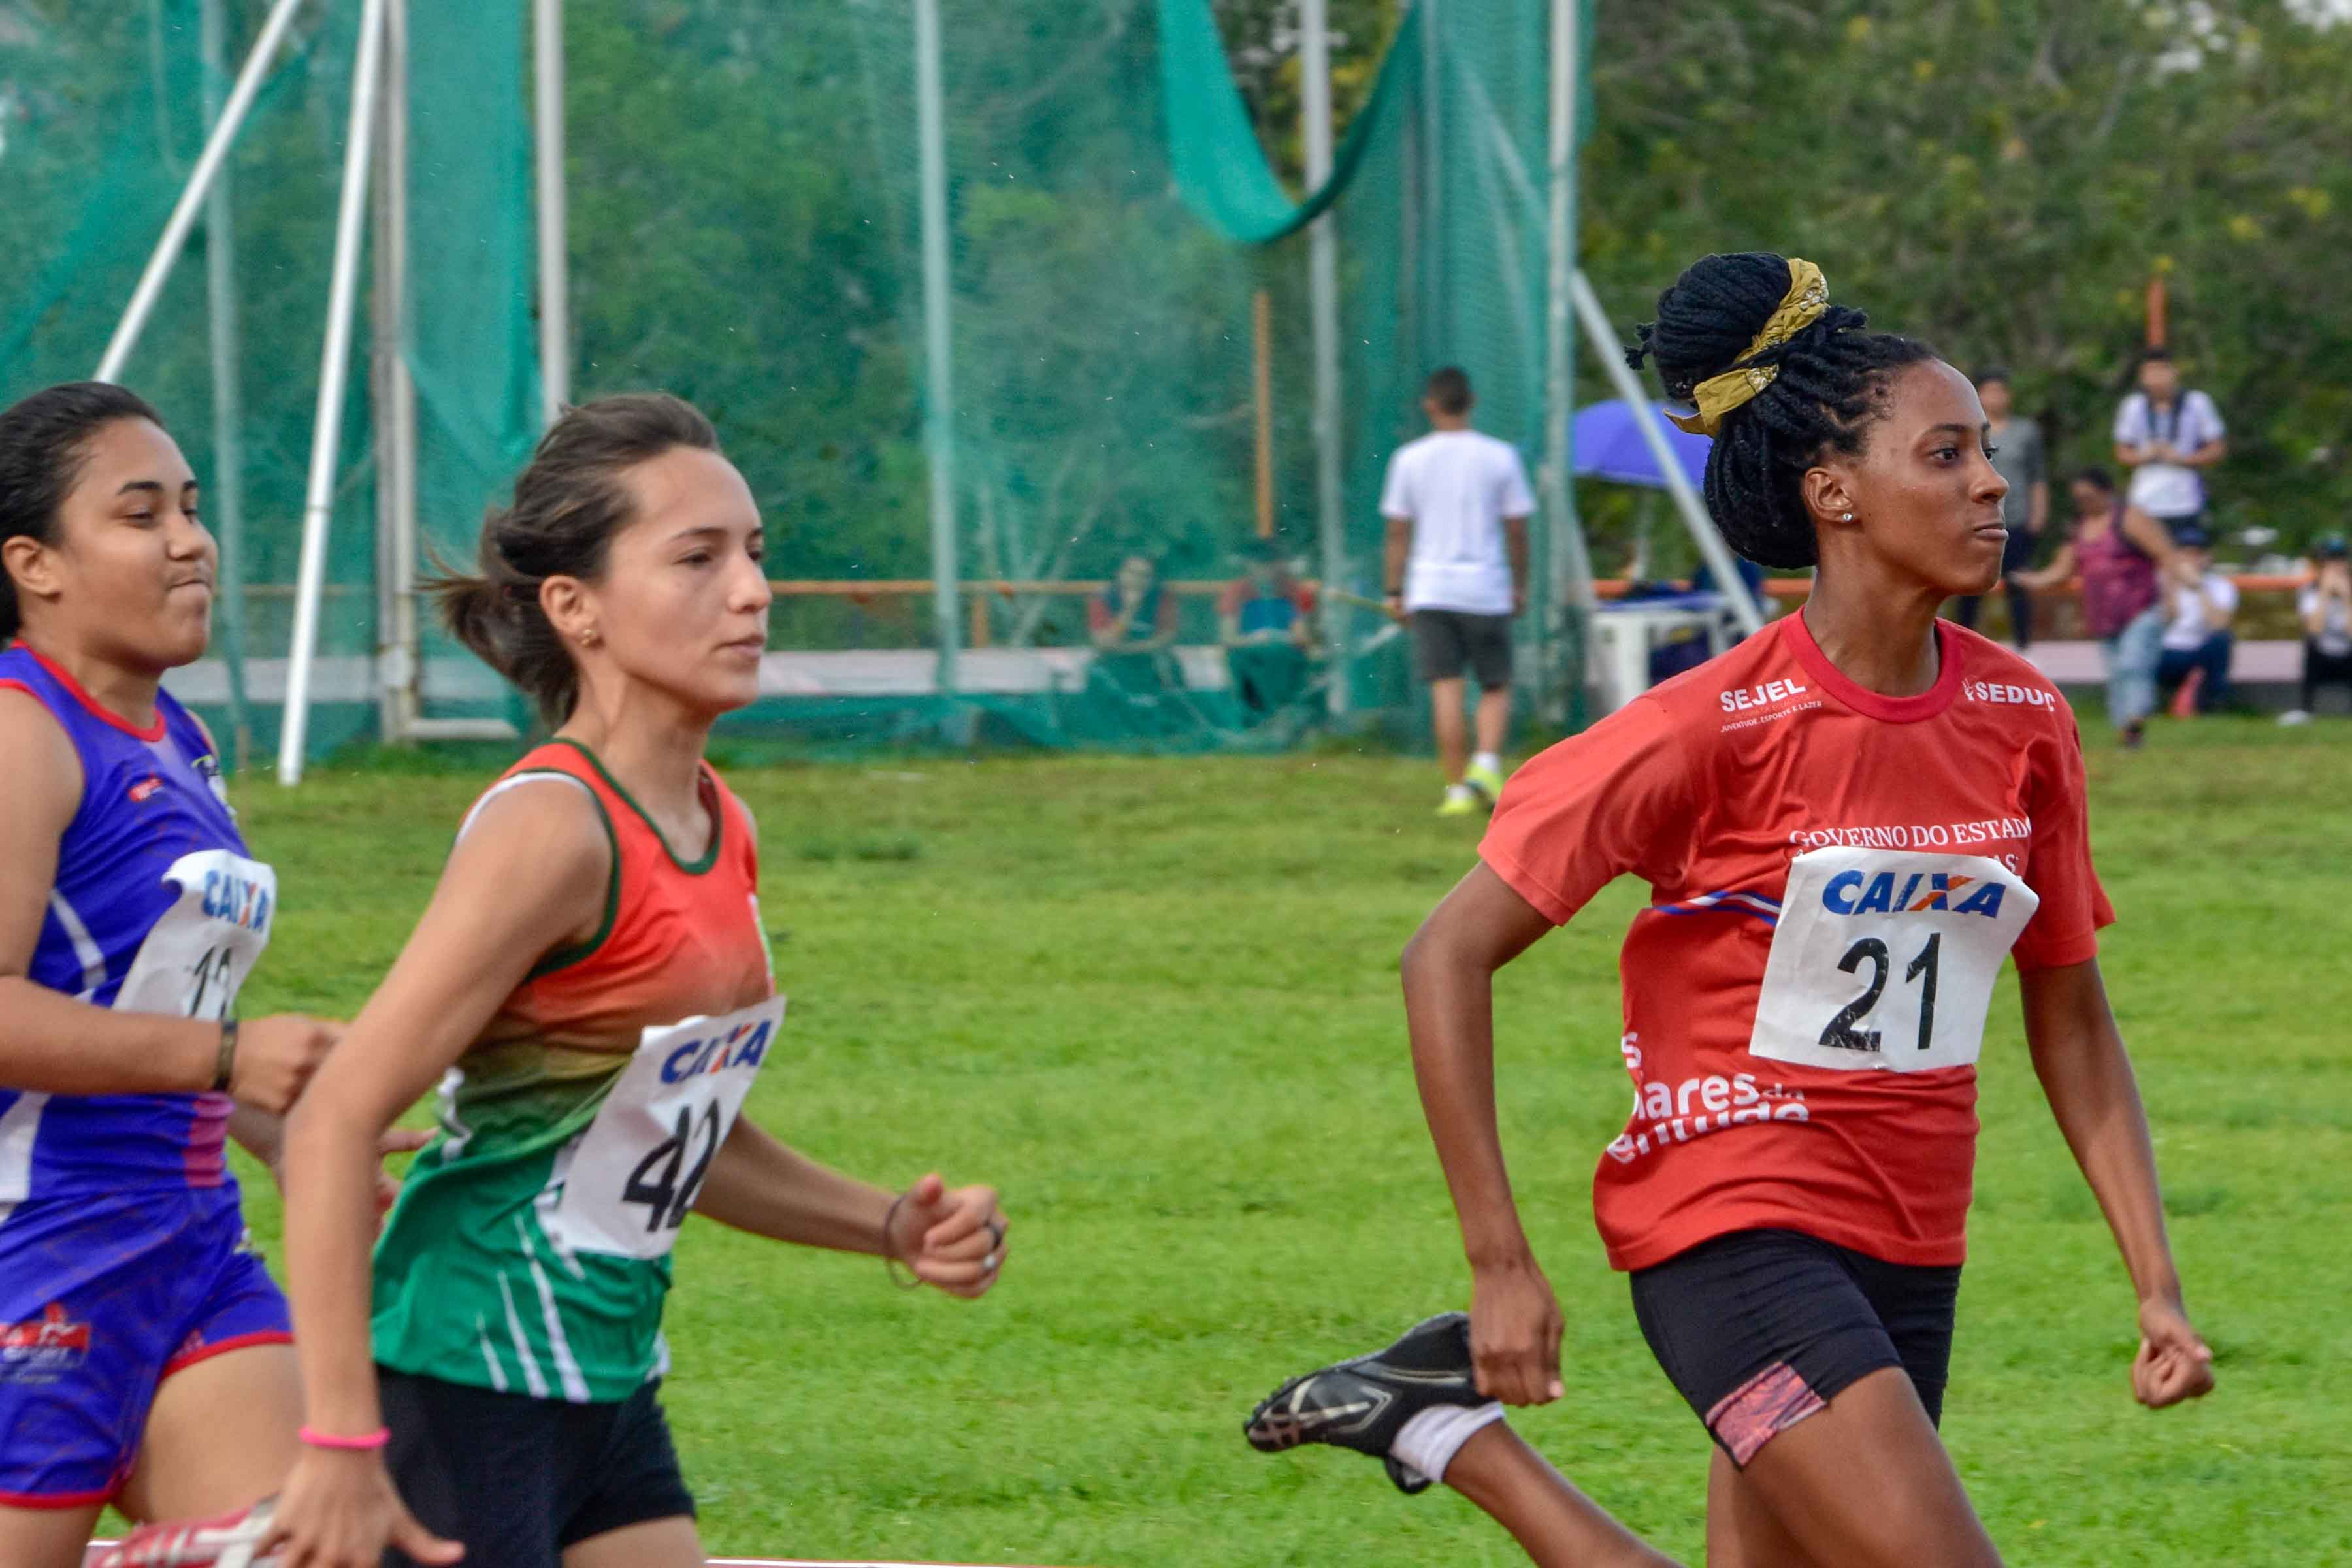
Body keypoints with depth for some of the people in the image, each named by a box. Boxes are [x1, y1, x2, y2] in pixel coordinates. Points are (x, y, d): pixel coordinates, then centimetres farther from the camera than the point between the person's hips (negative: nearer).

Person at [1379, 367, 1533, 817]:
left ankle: (1459, 788, -2)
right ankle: (1486, 764, -12)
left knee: (1446, 691, 1)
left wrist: (1395, 593, 10)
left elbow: (1398, 533, 3)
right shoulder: (1500, 457, 0)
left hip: (1430, 589, 0)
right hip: (1486, 590, 0)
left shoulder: (1409, 460, 1)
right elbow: (1516, 530, 2)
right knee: (1496, 686, 10)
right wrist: (1520, 586, 14)